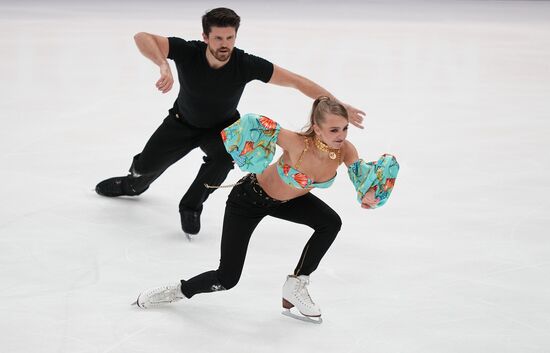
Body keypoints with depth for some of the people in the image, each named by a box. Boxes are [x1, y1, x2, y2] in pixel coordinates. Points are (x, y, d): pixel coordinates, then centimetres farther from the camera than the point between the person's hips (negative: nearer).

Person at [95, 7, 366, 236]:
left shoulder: (246, 64, -33)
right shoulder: (187, 52, -34)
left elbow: (298, 82, -30)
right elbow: (142, 38, -42)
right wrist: (163, 65, -61)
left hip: (223, 126, -1)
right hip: (183, 122, 1)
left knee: (224, 155, -31)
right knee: (147, 164, 7)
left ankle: (191, 206, -5)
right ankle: (134, 184, 49)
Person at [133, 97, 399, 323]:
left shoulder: (345, 151, -24)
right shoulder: (298, 144, -39)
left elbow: (365, 177, -9)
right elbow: (258, 125, -34)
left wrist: (370, 193, -27)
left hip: (289, 200, 5)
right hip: (250, 198, -5)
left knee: (330, 222, -22)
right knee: (227, 278, -7)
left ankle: (295, 287, -1)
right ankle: (179, 290, 24)